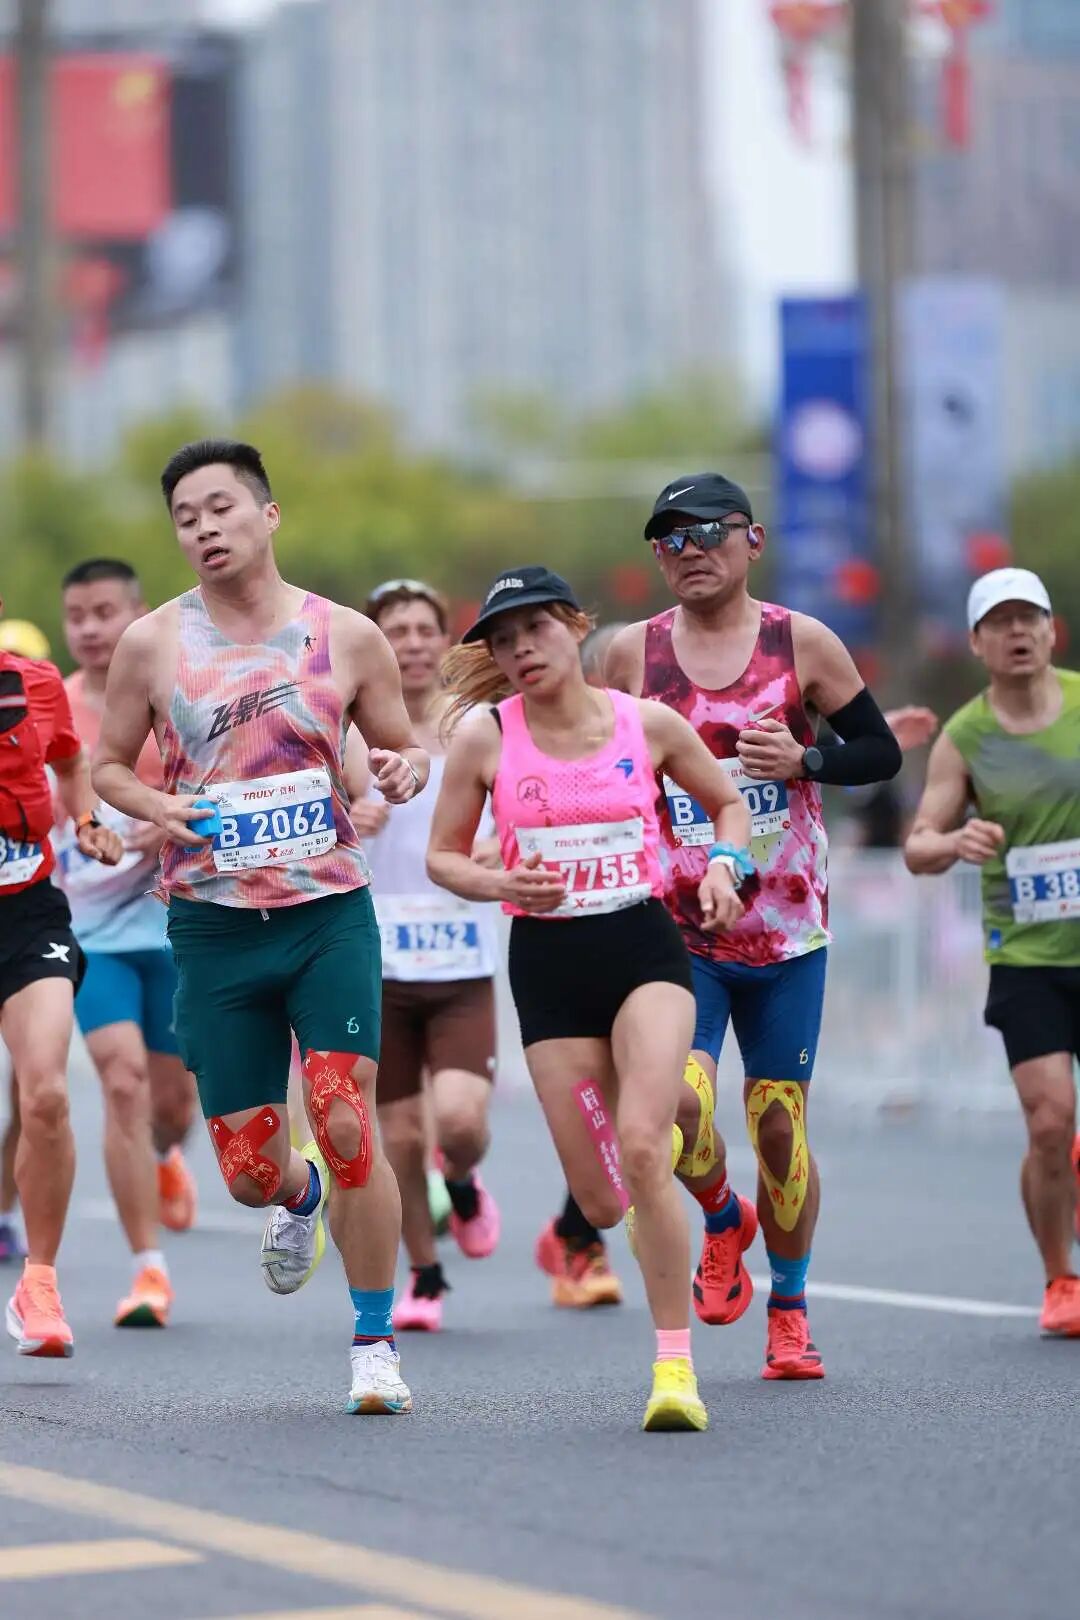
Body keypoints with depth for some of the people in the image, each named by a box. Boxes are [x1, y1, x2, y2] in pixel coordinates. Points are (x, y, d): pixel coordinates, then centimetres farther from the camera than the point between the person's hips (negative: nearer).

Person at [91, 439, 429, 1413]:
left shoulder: (345, 636, 1)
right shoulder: (153, 644, 1)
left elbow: (404, 746, 14)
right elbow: (108, 765, 12)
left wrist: (405, 769, -10)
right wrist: (154, 807, -9)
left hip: (330, 912, -1)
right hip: (215, 927, 1)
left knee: (346, 1128, -15)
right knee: (250, 1170, 3)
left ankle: (376, 1342, 0)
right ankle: (301, 1199, 42)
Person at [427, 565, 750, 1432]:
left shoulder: (648, 724, 0)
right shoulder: (484, 736, -2)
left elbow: (728, 802, 15)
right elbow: (443, 856, 7)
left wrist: (722, 865, -4)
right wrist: (499, 885, -12)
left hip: (644, 947, -1)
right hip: (548, 964, 1)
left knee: (640, 1145, -24)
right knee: (602, 1202, -1)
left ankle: (676, 1367, -18)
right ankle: (660, 1211, 40)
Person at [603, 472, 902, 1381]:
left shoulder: (802, 643, -1)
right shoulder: (632, 653, 2)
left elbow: (881, 752, 4)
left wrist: (802, 761, -13)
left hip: (787, 927, 0)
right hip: (677, 929, 0)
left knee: (780, 1124, 4)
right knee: (679, 1103, -18)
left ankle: (790, 1314, 22)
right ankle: (723, 1221, 15)